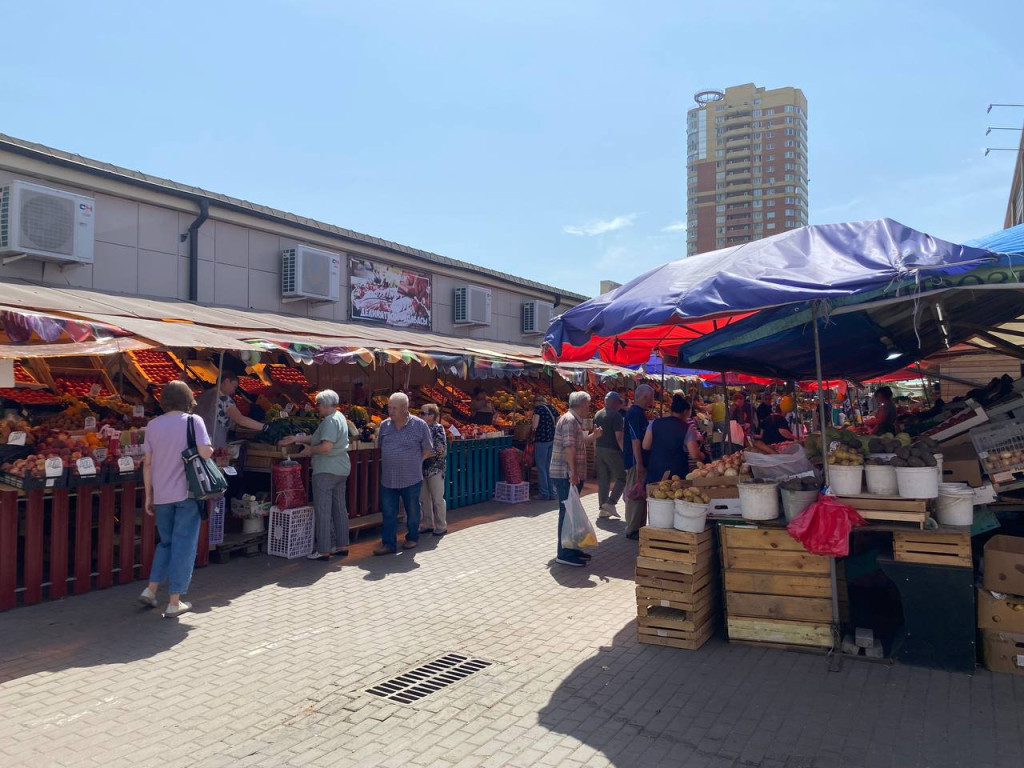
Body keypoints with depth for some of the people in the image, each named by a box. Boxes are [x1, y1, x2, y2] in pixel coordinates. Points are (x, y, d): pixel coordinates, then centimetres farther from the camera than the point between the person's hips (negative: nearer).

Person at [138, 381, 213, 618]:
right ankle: (174, 602, 7)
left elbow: (147, 463, 6)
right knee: (184, 545, 3)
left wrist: (149, 495, 13)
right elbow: (205, 453, -17)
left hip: (162, 495, 4)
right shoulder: (193, 420, -6)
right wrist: (211, 449, 7)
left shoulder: (153, 425, 5)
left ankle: (150, 589, 18)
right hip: (187, 492, -4)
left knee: (166, 542, 22)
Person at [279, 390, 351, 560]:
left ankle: (323, 550, 0)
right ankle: (342, 545, 19)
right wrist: (296, 438, 15)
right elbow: (317, 438, 17)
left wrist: (310, 450, -9)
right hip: (342, 469, 10)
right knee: (340, 508, 13)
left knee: (322, 511, -3)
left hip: (326, 471, -10)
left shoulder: (330, 420, -16)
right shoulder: (339, 417, 15)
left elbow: (326, 446, -26)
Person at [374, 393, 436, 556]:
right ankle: (388, 543, 12)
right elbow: (380, 447, 19)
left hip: (411, 479, -3)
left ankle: (412, 538, 32)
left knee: (412, 511, 13)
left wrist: (413, 461, -1)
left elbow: (428, 451, 1)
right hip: (388, 479, 3)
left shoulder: (419, 425, -7)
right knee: (388, 513, 4)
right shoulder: (384, 425, 4)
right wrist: (389, 462, 8)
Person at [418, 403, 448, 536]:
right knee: (424, 498, 14)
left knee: (437, 499, 3)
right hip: (422, 469, 7)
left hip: (435, 469, -7)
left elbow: (442, 451, -16)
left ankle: (441, 526, 14)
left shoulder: (438, 429, -12)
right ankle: (428, 524, 26)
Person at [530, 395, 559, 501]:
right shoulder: (552, 409, 13)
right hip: (553, 439, 6)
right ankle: (552, 493, 14)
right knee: (550, 467, 13)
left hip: (541, 440, -6)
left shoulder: (538, 408, -5)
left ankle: (544, 493, 4)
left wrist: (532, 435, 2)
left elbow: (534, 425, -15)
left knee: (541, 467, 2)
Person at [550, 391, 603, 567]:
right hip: (566, 475, -11)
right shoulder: (569, 420, -15)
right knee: (567, 513, -7)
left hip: (572, 475, 11)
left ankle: (570, 548, 26)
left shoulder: (575, 420, 18)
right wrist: (573, 472, -27)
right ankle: (564, 554, -2)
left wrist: (594, 436, 16)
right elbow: (569, 447, -24)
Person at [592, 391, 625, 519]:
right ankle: (610, 503, -6)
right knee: (622, 477, 4)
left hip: (600, 450, 7)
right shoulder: (616, 415, -11)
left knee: (603, 480, 10)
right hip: (612, 451, -7)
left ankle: (602, 508, 11)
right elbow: (619, 437, -17)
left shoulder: (597, 414, 11)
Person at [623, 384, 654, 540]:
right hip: (635, 462, -10)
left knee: (641, 495, 15)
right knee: (635, 495, -4)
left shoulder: (639, 412, 15)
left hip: (641, 461, 10)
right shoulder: (635, 413, -17)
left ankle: (640, 528, 23)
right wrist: (639, 464, -24)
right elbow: (635, 441, -22)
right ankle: (632, 531, 3)